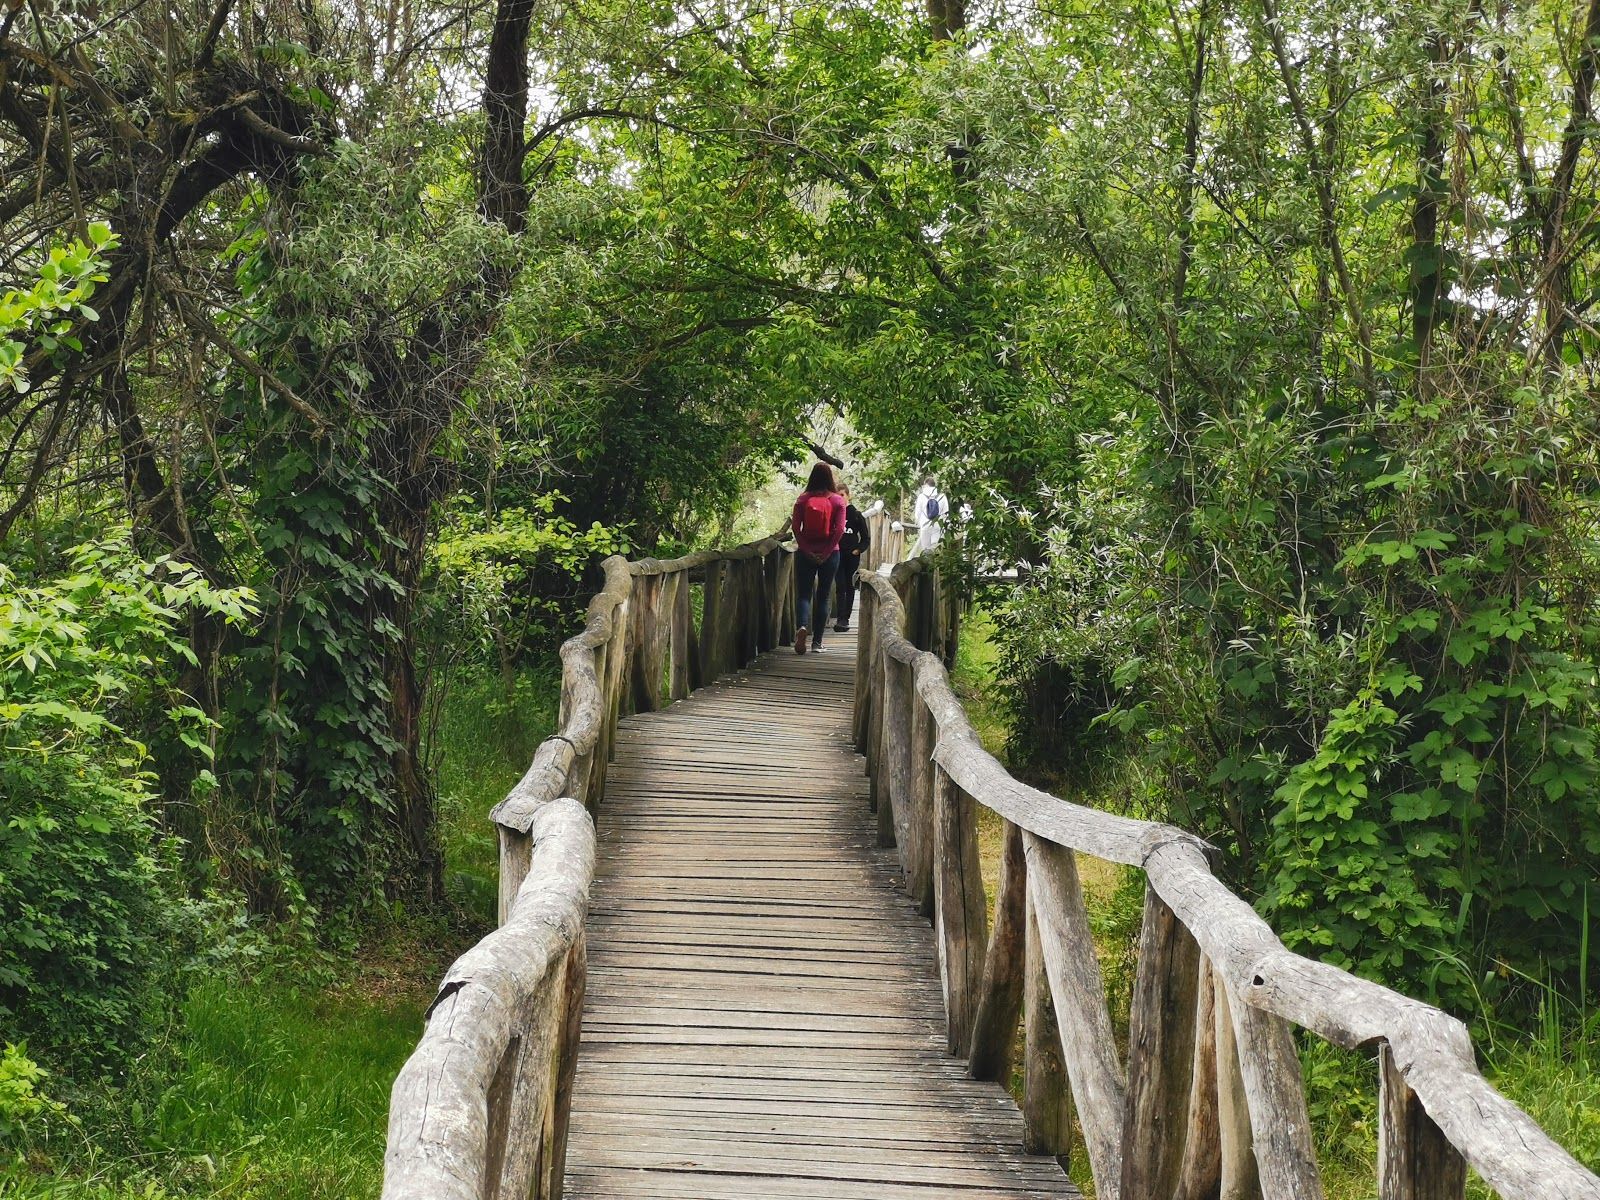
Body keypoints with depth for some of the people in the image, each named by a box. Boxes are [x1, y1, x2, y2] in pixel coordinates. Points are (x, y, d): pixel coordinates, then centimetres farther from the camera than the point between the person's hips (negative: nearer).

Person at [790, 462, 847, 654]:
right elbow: (839, 530, -11)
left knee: (803, 594, 4)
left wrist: (807, 549, -6)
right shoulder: (837, 501, -3)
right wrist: (827, 551, -8)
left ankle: (802, 626, -24)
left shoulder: (803, 499, -1)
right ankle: (817, 642, 8)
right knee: (823, 597, 9)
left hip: (805, 553, 0)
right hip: (829, 554, 0)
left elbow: (795, 527, -7)